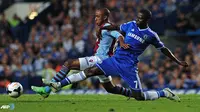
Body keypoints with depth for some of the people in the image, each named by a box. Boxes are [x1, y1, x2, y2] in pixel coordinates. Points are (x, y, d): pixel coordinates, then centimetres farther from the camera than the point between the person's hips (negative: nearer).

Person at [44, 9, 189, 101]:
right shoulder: (131, 25, 5)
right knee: (90, 71, -6)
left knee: (138, 96, -8)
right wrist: (101, 28, 13)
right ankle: (59, 84, -5)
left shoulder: (151, 35, -4)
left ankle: (164, 93, 16)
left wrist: (178, 61, 7)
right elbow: (117, 27, 22)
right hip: (115, 59, 4)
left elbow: (164, 49, 6)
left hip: (129, 66, -4)